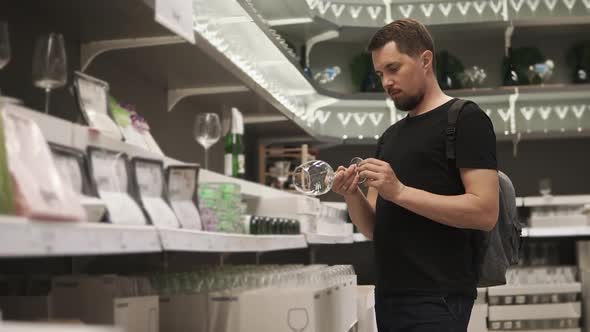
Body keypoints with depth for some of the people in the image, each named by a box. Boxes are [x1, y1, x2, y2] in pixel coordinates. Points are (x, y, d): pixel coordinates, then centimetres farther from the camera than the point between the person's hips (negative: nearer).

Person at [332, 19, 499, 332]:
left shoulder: (465, 119, -5)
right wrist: (352, 194, -7)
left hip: (437, 298, -7)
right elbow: (373, 228, 13)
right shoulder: (389, 137, 16)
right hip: (388, 294, 7)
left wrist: (399, 191, -20)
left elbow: (485, 211, -16)